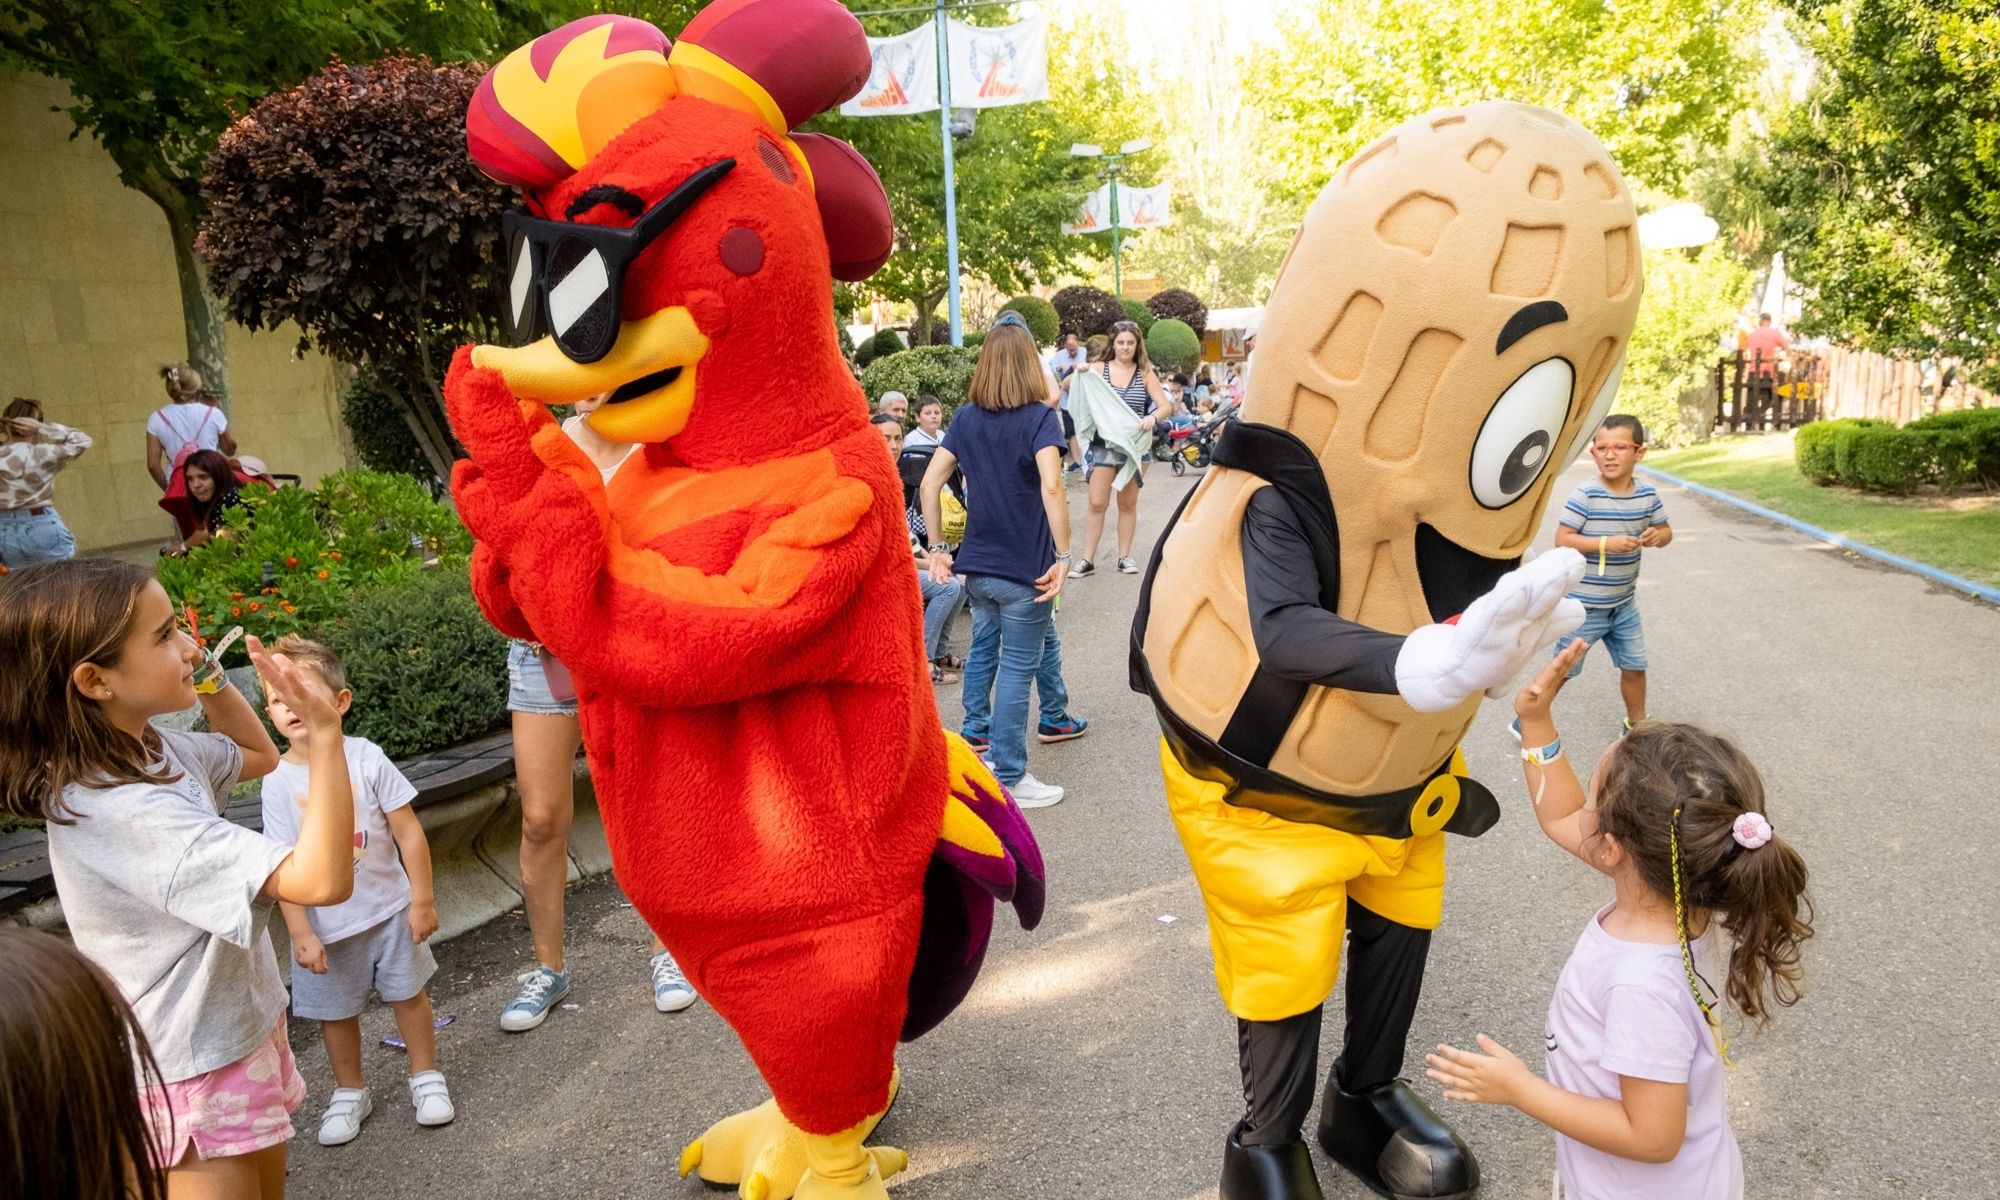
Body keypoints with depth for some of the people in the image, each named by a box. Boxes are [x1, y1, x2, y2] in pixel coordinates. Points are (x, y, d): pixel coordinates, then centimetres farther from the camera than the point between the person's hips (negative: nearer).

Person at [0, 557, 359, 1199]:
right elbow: (323, 879, -38)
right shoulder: (126, 810, -31)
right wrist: (325, 732, -41)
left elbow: (258, 756, 18)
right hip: (195, 1075, -9)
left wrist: (208, 675, 2)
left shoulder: (153, 747, -4)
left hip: (242, 1024, 9)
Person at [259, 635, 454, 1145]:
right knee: (336, 1011, 15)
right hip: (326, 923, 1)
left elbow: (408, 832, -10)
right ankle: (349, 1092, 36)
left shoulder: (366, 758, -14)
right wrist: (300, 933, -13)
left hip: (388, 908, 0)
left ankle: (426, 1077, 33)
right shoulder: (278, 781, -12)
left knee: (408, 992, 13)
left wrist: (422, 900, -9)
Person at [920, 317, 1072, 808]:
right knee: (1017, 670, 4)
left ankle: (990, 758, 31)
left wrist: (937, 549, 6)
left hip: (976, 567, 5)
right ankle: (1011, 780, 12)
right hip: (1024, 570, -5)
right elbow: (1051, 487, -25)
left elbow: (929, 483, 2)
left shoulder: (967, 418, 6)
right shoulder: (1040, 417, -10)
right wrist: (1063, 555, -21)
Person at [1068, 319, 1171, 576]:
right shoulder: (1099, 369, -2)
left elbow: (1166, 406, -3)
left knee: (1128, 504, 11)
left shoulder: (1145, 373, 0)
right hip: (1104, 444, -1)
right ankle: (1088, 560, 4)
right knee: (1097, 504, -2)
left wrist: (1152, 417, -24)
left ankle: (1124, 556, 20)